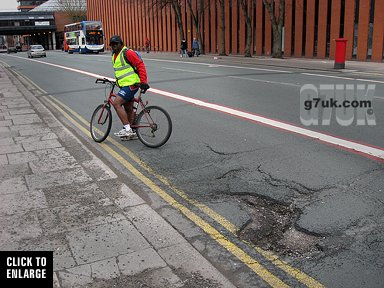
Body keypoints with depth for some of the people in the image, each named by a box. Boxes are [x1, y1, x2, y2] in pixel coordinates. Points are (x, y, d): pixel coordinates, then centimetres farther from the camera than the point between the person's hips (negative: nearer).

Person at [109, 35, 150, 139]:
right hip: (124, 85, 10)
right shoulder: (114, 55, 16)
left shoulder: (127, 53, -12)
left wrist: (143, 81, -23)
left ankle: (127, 129, -18)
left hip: (131, 84, -10)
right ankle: (131, 132, 24)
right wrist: (117, 81, 25)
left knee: (116, 103, -19)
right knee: (128, 110, 14)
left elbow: (140, 65, -18)